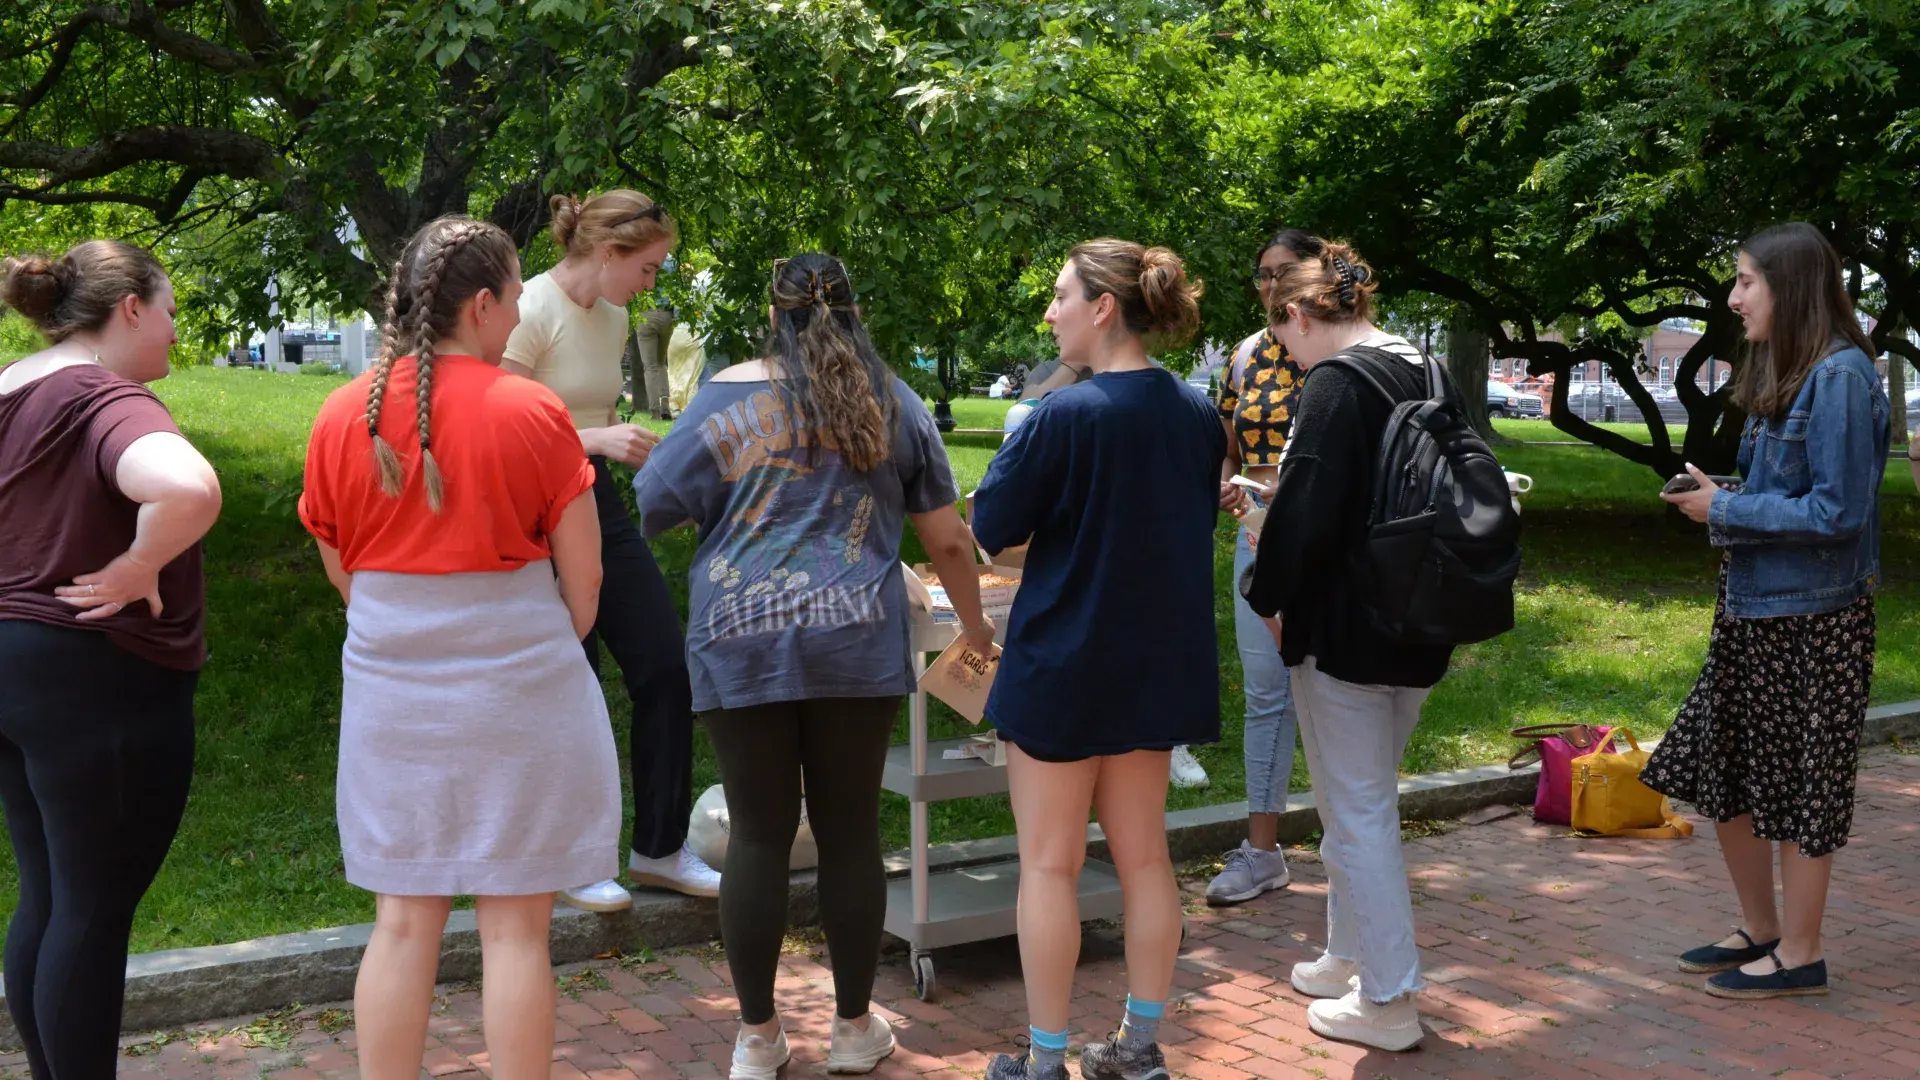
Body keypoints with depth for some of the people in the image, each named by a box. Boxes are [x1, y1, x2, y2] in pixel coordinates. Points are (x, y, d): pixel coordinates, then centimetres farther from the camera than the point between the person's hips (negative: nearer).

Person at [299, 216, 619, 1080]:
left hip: (390, 692, 4)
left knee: (404, 921, 13)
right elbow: (583, 579, -5)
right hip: (517, 689, -3)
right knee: (515, 926, 6)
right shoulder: (532, 413, -11)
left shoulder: (342, 417, 0)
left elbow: (343, 571, 9)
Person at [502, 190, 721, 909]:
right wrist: (597, 440, -25)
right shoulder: (532, 313, -16)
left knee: (665, 668, 5)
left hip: (599, 503, 8)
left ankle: (660, 849, 19)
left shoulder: (612, 319, 10)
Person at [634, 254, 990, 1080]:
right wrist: (973, 623, 25)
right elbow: (947, 539, 11)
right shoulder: (893, 404, 8)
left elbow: (649, 507, 3)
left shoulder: (729, 398, 2)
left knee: (759, 835, 6)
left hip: (742, 642, -1)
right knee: (850, 832, 10)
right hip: (856, 641, 1)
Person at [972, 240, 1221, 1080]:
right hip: (1158, 663, 6)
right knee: (1143, 856, 14)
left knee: (1050, 864, 5)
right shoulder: (1196, 415, 1)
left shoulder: (1066, 415, -19)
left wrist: (1015, 451, 3)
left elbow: (991, 528, -11)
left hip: (1063, 664, -6)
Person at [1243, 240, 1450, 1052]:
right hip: (1418, 631, 9)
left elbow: (1305, 510, -23)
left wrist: (1271, 596, -8)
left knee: (1357, 812, 2)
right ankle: (1353, 957, 34)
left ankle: (1388, 1001, 10)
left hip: (1343, 633, -8)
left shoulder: (1336, 385, -18)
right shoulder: (1425, 377, 9)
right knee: (1362, 798, 21)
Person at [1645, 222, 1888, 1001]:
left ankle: (1799, 954, 17)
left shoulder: (1840, 376, -18)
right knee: (1724, 774, 15)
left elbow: (1837, 512, -21)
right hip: (1751, 610, 9)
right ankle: (1759, 929, 30)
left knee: (1800, 788, 3)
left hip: (1812, 620, -9)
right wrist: (1719, 505, 1)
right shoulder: (1779, 374, 9)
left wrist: (1724, 511, -15)